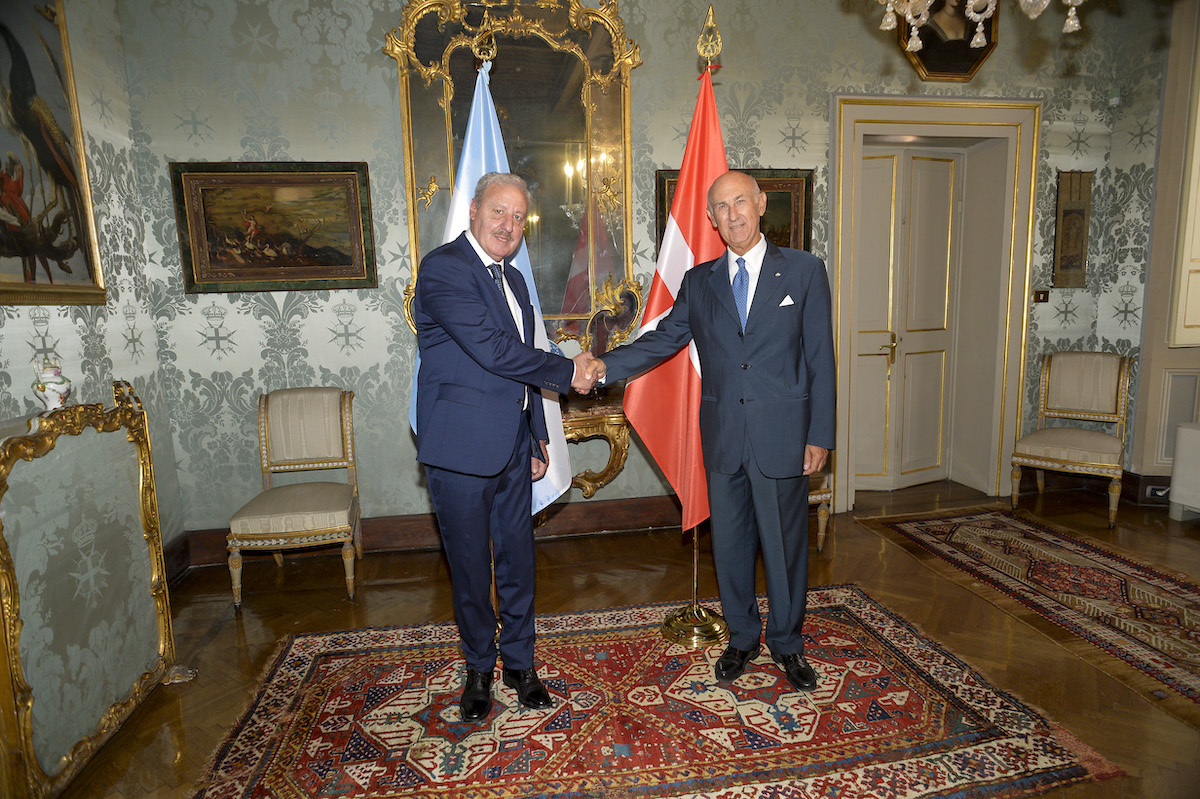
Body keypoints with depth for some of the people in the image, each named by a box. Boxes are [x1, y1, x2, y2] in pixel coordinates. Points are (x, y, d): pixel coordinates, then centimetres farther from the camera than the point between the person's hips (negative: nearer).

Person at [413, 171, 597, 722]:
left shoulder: (513, 280, 15)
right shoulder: (444, 268, -12)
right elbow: (492, 350, -22)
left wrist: (537, 438, 19)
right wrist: (567, 372, -11)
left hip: (512, 445, 7)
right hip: (462, 446, -7)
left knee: (517, 557, 14)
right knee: (469, 563, 8)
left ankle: (520, 661, 32)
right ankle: (479, 666, 30)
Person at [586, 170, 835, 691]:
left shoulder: (804, 271, 0)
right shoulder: (698, 281, 9)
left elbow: (820, 359, -1)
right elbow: (663, 339, 7)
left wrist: (820, 435, -5)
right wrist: (607, 366, -8)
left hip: (782, 435, -2)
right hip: (722, 437, 3)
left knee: (785, 544, 9)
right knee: (729, 544, 13)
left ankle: (787, 643, 33)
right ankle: (743, 638, 36)